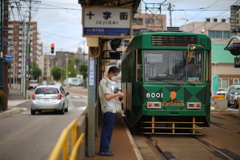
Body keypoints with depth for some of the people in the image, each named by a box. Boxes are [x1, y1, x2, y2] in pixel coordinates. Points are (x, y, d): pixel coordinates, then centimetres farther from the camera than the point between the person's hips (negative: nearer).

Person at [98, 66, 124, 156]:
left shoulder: (107, 81, 17)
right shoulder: (105, 82, -14)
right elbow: (107, 96, -21)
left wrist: (115, 97, 13)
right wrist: (118, 94, -12)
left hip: (109, 109, 10)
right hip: (109, 109, -10)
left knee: (107, 130, 13)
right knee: (107, 130, -6)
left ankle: (104, 149, 19)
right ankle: (104, 150, -1)